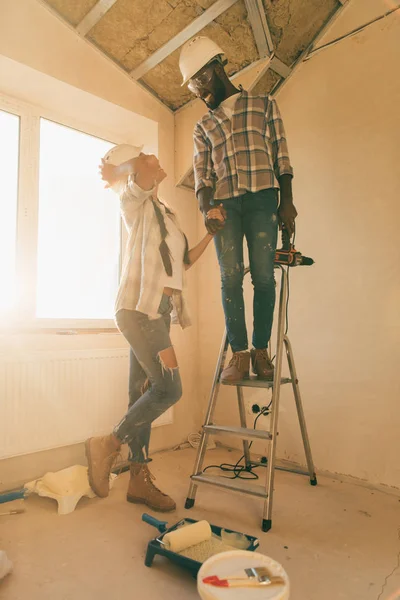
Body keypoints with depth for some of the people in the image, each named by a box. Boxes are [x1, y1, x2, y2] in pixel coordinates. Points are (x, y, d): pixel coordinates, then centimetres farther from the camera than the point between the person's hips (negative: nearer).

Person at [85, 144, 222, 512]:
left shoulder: (165, 214, 24)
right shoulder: (135, 201, 1)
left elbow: (186, 260, 24)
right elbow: (144, 174, -21)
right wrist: (122, 171, 1)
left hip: (159, 311, 8)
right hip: (140, 307, -8)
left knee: (144, 395, 8)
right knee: (169, 388, -13)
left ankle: (140, 480, 16)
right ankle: (109, 445, 3)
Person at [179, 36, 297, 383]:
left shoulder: (263, 104, 19)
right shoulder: (203, 127, 23)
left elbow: (281, 156, 10)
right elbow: (202, 173, 10)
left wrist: (287, 201, -3)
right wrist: (205, 208, -9)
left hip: (262, 198, -2)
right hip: (224, 204, 2)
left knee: (263, 275, -9)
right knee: (231, 277, -7)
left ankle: (261, 350, 0)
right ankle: (239, 354, -4)